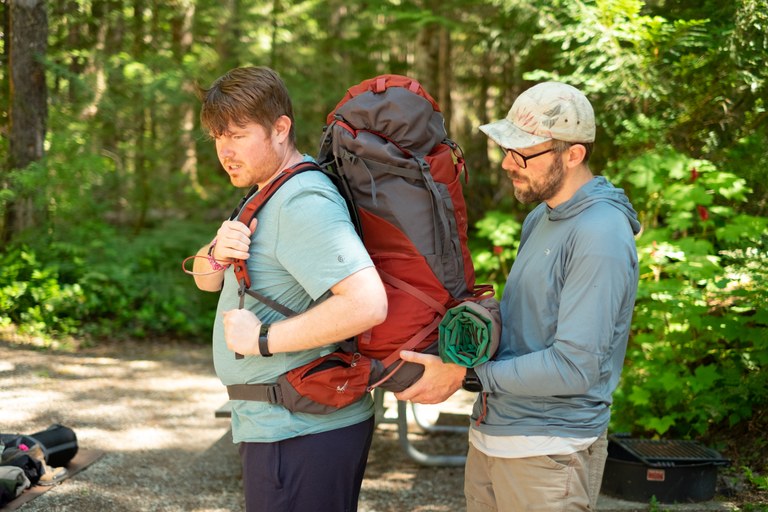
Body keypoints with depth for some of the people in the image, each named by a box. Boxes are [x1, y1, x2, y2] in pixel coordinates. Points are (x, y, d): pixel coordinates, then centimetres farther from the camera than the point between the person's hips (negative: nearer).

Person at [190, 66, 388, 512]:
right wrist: (217, 254, -9)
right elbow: (205, 279, 15)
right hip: (278, 425, 10)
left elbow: (367, 304, -34)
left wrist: (262, 338, -25)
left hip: (301, 436, -10)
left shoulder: (303, 201, -21)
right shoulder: (269, 194, 13)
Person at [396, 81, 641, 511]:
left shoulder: (600, 237, -20)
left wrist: (466, 375, -20)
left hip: (549, 456, -8)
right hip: (490, 438, 8)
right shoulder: (540, 217, 11)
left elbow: (575, 367, -24)